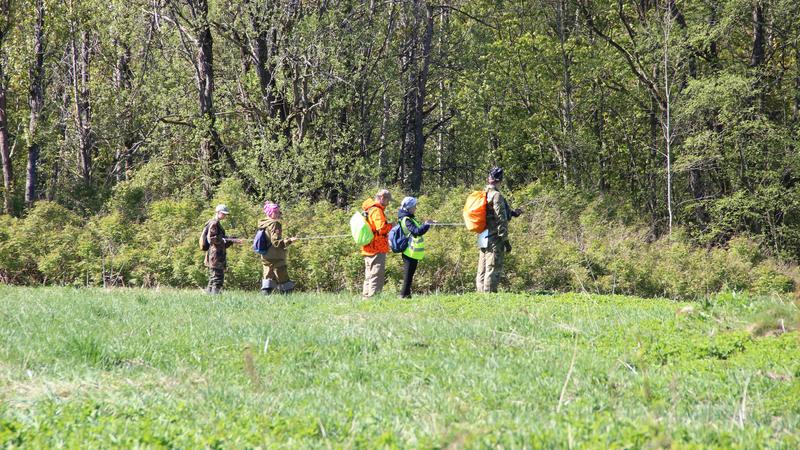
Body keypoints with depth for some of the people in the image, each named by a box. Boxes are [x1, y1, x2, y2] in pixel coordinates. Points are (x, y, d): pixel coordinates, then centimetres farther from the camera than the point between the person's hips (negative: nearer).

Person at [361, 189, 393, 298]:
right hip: (377, 249, -10)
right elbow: (381, 228, -23)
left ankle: (365, 296, 19)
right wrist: (391, 225, -6)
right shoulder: (377, 211, -13)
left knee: (369, 276, 16)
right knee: (377, 276, -10)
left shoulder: (368, 210, 18)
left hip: (368, 248, 10)